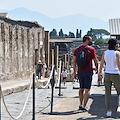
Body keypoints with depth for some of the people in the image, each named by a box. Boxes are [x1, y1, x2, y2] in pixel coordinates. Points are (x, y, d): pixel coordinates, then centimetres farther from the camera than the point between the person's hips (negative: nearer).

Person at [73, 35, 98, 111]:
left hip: (80, 72, 5)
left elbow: (74, 61, 6)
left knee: (81, 88, 18)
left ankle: (81, 104, 19)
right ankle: (84, 106, -10)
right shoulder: (91, 49, -7)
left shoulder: (77, 49, 7)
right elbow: (96, 60, -5)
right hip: (88, 72, -5)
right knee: (87, 89, -2)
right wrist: (96, 68, 14)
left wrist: (75, 72, 11)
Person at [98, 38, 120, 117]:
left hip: (107, 74, 3)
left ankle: (109, 111, 2)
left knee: (107, 93, 7)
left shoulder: (105, 53, 3)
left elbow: (101, 65, 4)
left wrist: (99, 75, 11)